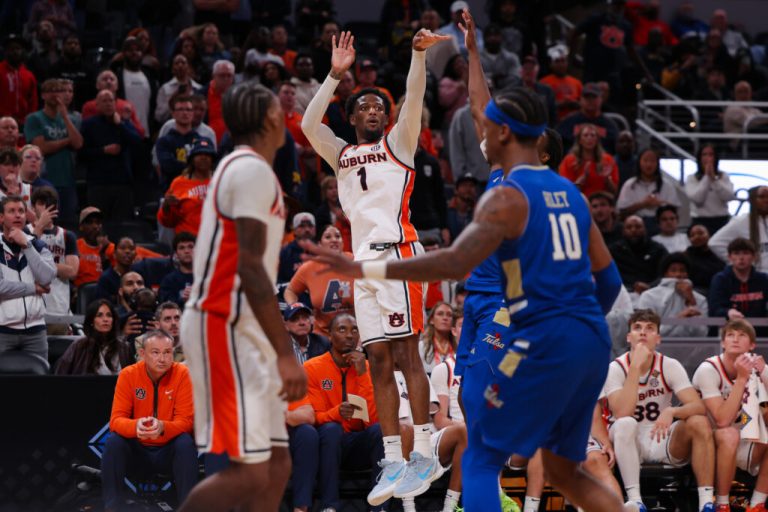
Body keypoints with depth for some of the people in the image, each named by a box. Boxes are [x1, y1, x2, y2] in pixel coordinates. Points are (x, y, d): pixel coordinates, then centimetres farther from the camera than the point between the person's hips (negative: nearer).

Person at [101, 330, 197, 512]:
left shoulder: (182, 374, -13)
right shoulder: (128, 374, -10)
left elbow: (185, 421, -16)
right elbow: (116, 420, -14)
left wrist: (162, 428, -39)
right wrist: (135, 426, -38)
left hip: (169, 451, -1)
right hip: (137, 450, 1)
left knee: (186, 443, -31)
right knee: (113, 441, -27)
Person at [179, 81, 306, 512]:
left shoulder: (243, 168, 19)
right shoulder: (253, 170, -12)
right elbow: (249, 267, -20)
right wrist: (286, 354, -23)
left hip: (243, 331, 10)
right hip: (225, 328, -10)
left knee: (276, 466, 8)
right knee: (249, 472, -13)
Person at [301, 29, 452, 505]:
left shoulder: (398, 143, 12)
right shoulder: (342, 154, 24)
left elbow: (414, 102, -3)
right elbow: (309, 124, 11)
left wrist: (419, 55, -17)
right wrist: (335, 74, 8)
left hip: (397, 251, -5)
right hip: (363, 260, 5)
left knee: (406, 353, -10)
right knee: (379, 361, 2)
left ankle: (424, 453, -10)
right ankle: (393, 462, 1)